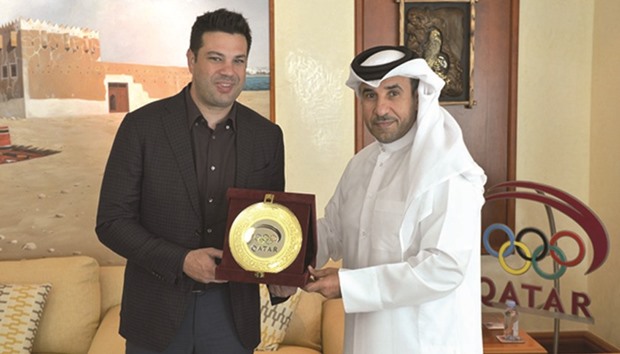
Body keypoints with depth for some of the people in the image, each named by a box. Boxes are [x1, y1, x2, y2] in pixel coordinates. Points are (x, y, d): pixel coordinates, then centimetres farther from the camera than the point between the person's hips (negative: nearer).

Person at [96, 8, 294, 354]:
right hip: (157, 311, -2)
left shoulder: (267, 136, -1)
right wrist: (180, 261, -20)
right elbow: (112, 221, -8)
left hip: (233, 312, 2)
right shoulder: (142, 126, -9)